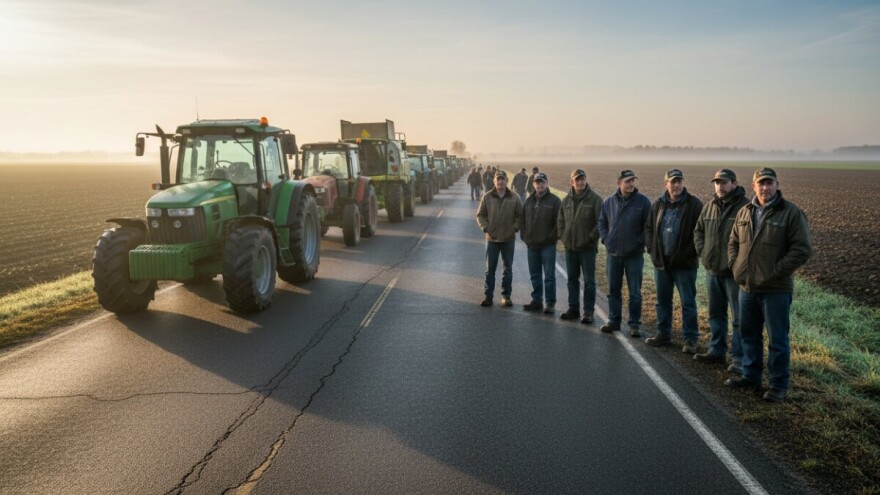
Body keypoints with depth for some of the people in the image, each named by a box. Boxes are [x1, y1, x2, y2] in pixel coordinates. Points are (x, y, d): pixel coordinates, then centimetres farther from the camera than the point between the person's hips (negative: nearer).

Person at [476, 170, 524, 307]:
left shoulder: (514, 198, -1)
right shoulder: (487, 197, -2)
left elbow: (519, 215, 6)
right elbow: (480, 215, 4)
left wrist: (515, 227, -8)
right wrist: (485, 227, -10)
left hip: (509, 239, 1)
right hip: (492, 239, 0)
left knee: (508, 269, 9)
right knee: (490, 269, 6)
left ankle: (506, 295, 19)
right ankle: (488, 296, 14)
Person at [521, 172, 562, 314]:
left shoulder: (554, 200, -5)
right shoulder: (529, 200, 11)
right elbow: (523, 219, 15)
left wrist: (553, 237, -12)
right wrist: (524, 235, 6)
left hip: (548, 245, -5)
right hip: (531, 244, 6)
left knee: (549, 276, -2)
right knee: (535, 275, 13)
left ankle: (550, 303, 5)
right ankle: (537, 300, 23)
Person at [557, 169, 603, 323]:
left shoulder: (595, 199, -7)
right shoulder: (567, 200, 8)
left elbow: (600, 222, -10)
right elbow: (560, 220, 17)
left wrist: (591, 237, -13)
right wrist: (563, 236, 6)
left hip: (587, 248, -5)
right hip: (570, 247, 5)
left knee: (589, 281, 0)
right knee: (572, 279, 12)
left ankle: (588, 312, 7)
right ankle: (573, 309, 22)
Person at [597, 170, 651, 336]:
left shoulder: (643, 201, -6)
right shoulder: (609, 202, 3)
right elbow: (602, 222, 13)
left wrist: (639, 242, -9)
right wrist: (606, 239, 2)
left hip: (634, 255, -3)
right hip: (613, 254, 3)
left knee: (635, 292, 2)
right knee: (613, 290, 12)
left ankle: (634, 324, 11)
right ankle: (614, 320, 24)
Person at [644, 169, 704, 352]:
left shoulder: (694, 204, -8)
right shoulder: (658, 205, 7)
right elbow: (649, 227, 17)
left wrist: (691, 252, -13)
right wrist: (651, 247, 6)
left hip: (685, 263, -5)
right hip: (661, 262, 5)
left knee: (688, 302, 1)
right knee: (662, 300, 14)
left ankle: (690, 339, 9)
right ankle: (663, 334, 27)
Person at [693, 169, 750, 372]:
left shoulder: (745, 207, -13)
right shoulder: (710, 206, 10)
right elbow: (698, 230, 20)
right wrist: (702, 250, 7)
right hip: (712, 270, 7)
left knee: (739, 317, -1)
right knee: (716, 313, 18)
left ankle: (739, 359, 5)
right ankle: (716, 351, 30)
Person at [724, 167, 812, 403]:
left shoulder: (791, 213, -8)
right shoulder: (744, 212, 9)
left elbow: (803, 249, -12)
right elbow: (733, 243, 19)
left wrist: (775, 272, -16)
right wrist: (735, 267, 4)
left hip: (776, 289, -6)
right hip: (747, 287, 6)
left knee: (777, 339, 2)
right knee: (749, 333, 17)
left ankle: (779, 385, 14)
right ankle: (750, 376, 32)